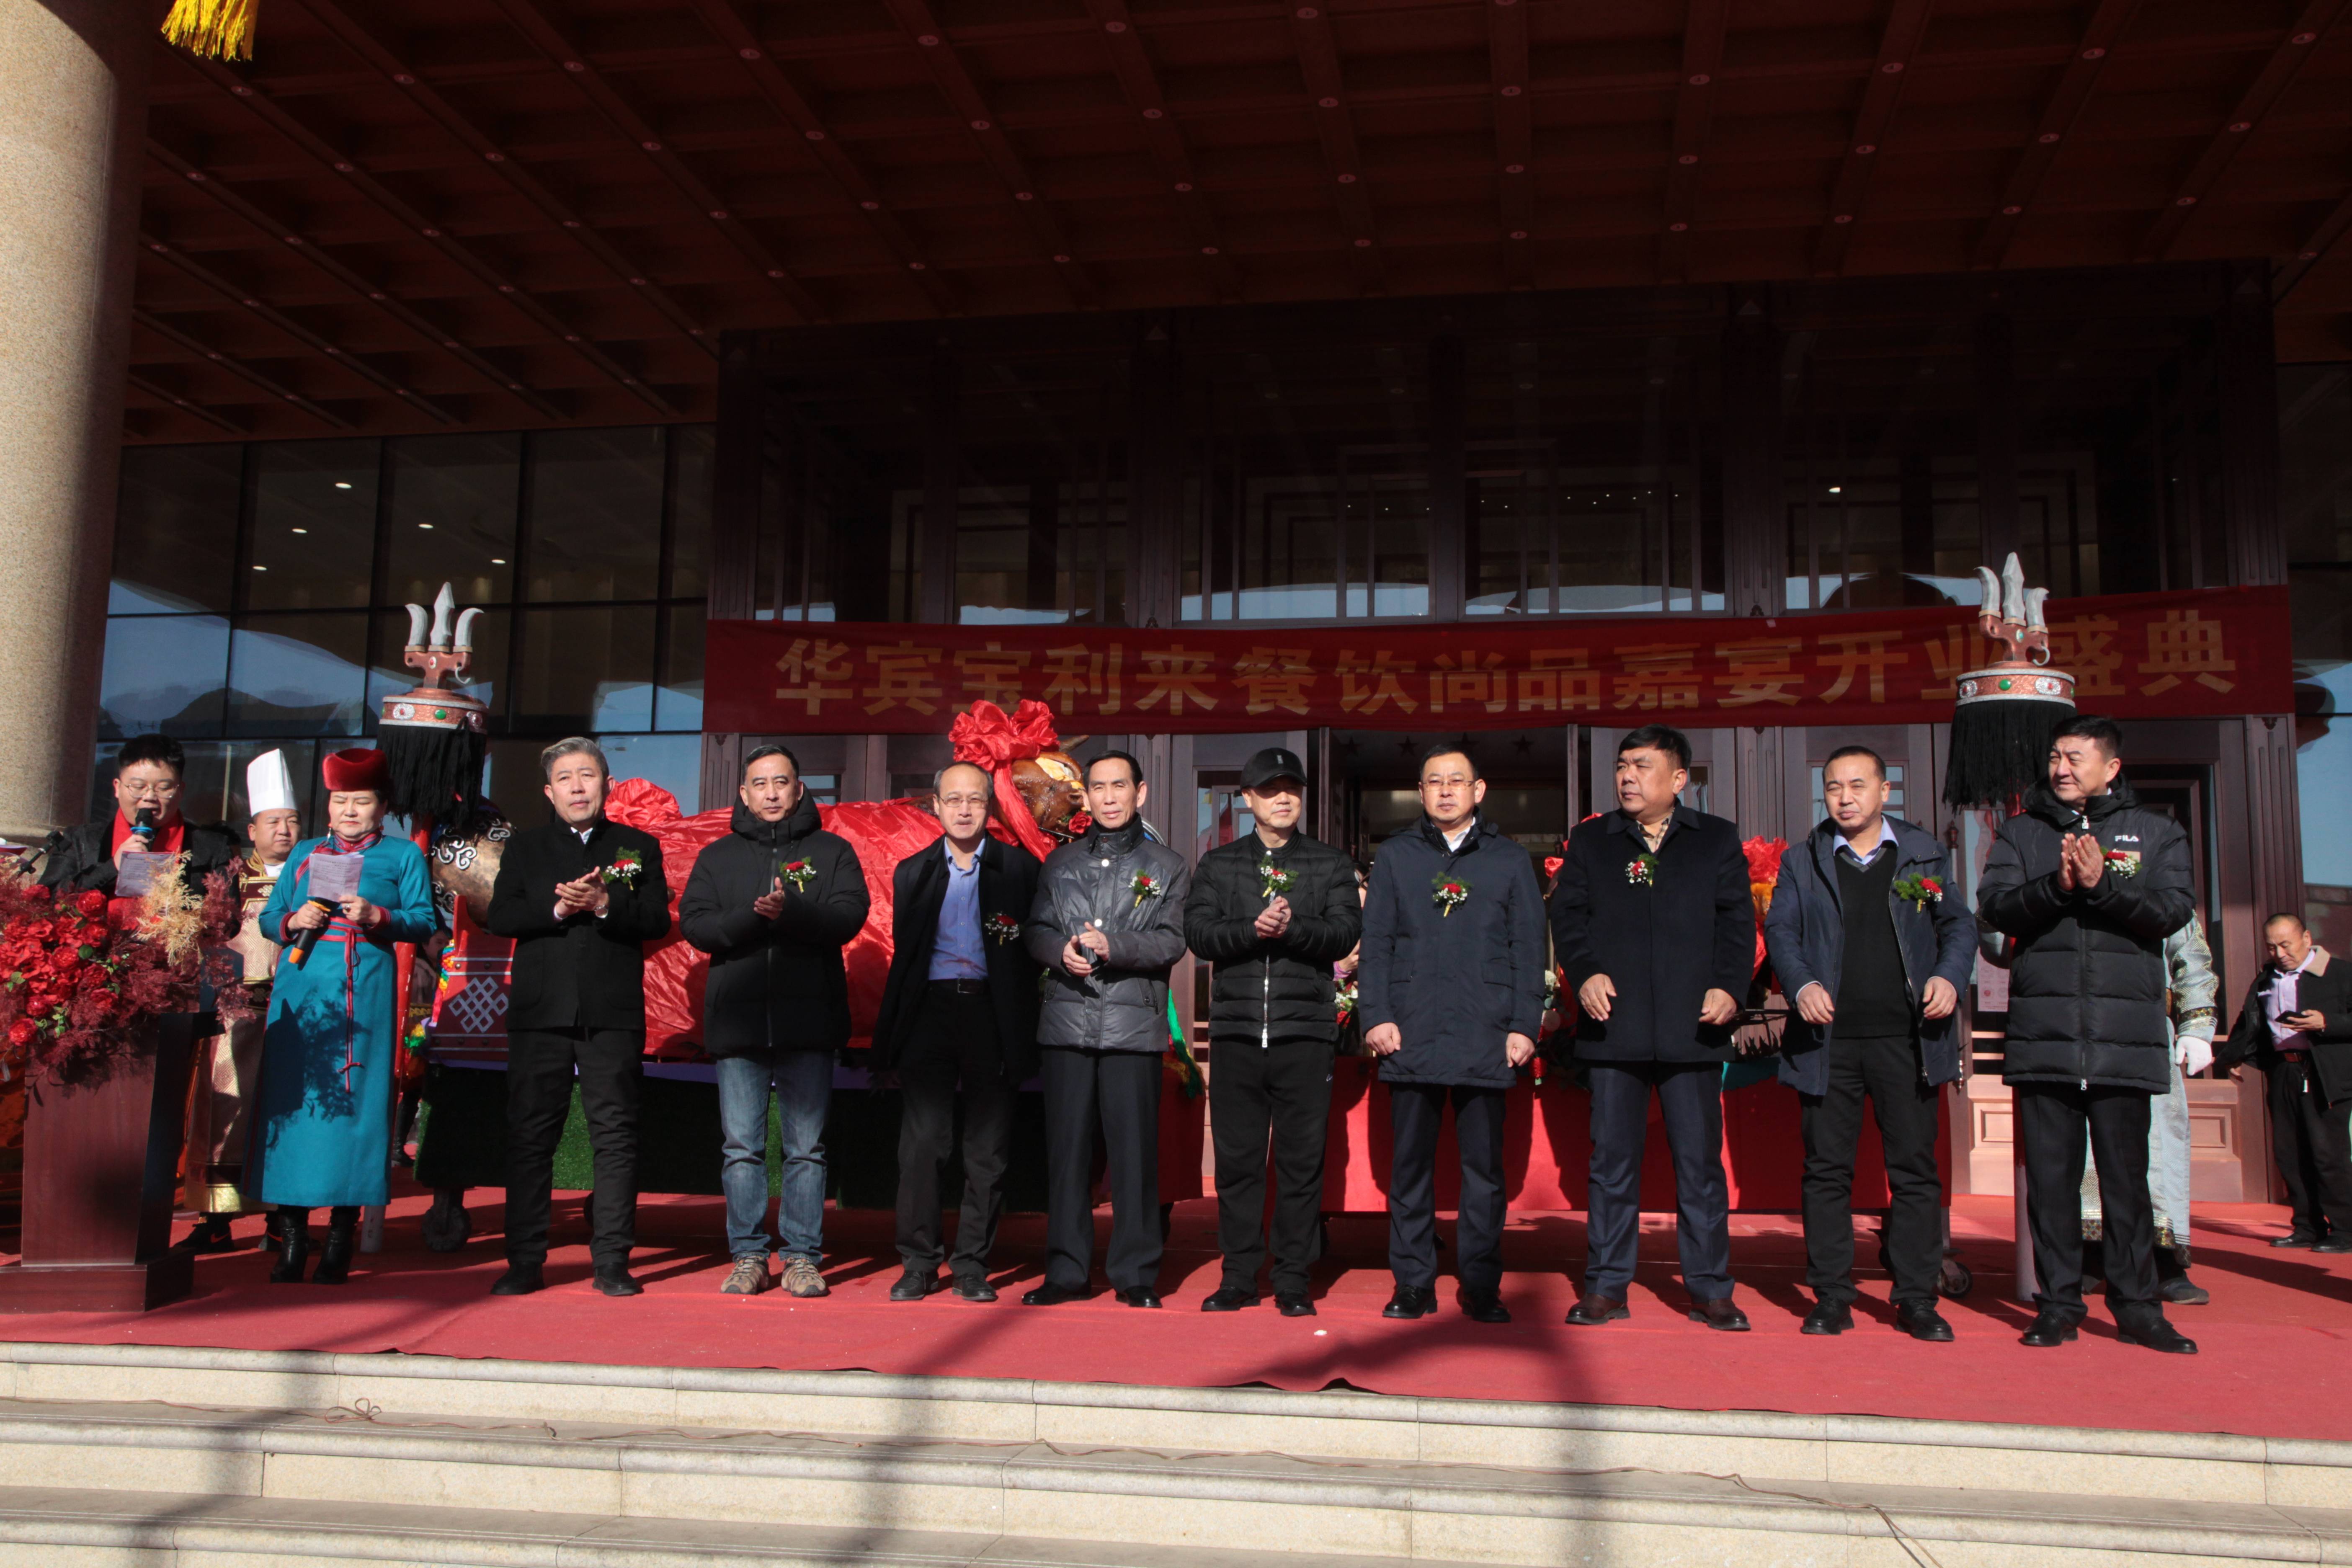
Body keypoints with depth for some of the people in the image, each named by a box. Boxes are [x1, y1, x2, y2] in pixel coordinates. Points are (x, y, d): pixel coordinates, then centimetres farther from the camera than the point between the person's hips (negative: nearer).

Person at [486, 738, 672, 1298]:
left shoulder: (639, 847, 12)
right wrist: (558, 908, -12)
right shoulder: (524, 847, 14)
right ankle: (525, 1262, 9)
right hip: (540, 1012, 1)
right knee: (529, 1135, 2)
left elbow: (658, 920, 0)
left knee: (615, 1134, -1)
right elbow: (501, 916, 2)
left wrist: (606, 904, -15)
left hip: (613, 1014, -1)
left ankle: (612, 1261, 4)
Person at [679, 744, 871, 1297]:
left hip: (808, 1020, -1)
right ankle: (748, 1257, 11)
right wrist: (754, 915, -15)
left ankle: (802, 1256, 9)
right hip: (737, 1018, 2)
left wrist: (790, 910, -21)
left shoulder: (832, 852, 10)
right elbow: (694, 923, 1)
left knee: (806, 1146, 1)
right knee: (741, 1147, 3)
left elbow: (850, 915, -5)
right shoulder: (717, 856, 15)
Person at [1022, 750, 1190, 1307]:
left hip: (1134, 1025, -2)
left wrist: (1112, 945, -15)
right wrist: (1061, 949, -8)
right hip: (1067, 1023, 2)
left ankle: (1136, 1273, 7)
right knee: (1066, 1148, 3)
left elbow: (1171, 942, -1)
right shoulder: (1060, 862, 18)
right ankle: (1066, 1271, 12)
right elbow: (1035, 931, 13)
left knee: (1135, 1151, -2)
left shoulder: (1167, 866, 10)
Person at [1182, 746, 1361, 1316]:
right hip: (1236, 1031, 1)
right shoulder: (1217, 864, 13)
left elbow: (1346, 933, -2)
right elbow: (1198, 933, 0)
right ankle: (1239, 1278, 14)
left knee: (1302, 1160, 0)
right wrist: (1251, 930, -16)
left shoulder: (1331, 864, 11)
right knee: (1236, 1159, 4)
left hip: (1305, 1032, -1)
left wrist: (1292, 927, -19)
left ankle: (1294, 1280, 10)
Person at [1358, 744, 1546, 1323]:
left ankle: (1481, 1286, 11)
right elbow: (1376, 943, 8)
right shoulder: (1395, 856, 12)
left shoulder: (1510, 860, 11)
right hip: (1411, 1036, 1)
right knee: (1410, 1164, 5)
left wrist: (1524, 1026, -2)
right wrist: (1376, 1015, -3)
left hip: (1485, 1040, 0)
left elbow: (1528, 950, 7)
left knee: (1484, 1167, 3)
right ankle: (1413, 1284, 13)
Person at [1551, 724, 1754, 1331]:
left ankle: (1709, 1289, 12)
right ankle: (1606, 1287, 12)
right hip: (1614, 1024, 1)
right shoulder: (1589, 840, 13)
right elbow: (1567, 915, 7)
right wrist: (1585, 974, -10)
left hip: (1692, 1028, -1)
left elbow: (1737, 921, 6)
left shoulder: (1717, 839, 11)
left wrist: (1729, 986, -9)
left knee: (1700, 1161, 3)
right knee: (1612, 1161, 5)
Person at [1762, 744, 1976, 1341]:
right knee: (1827, 1170, 3)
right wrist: (1801, 985, -14)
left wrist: (1950, 976, -10)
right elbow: (1780, 930, 4)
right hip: (1828, 1039, 0)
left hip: (1907, 1038, 0)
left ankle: (1917, 1298, 12)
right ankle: (1832, 1297, 11)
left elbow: (1959, 923, 9)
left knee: (1915, 1168, 2)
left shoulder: (1926, 854, 11)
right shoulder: (1803, 863, 11)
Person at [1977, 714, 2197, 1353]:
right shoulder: (2021, 832, 12)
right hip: (2042, 1032, 1)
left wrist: (2102, 885, -17)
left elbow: (2173, 912, -4)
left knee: (2126, 1175, 5)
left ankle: (2137, 1307, 14)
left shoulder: (2156, 833, 10)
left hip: (2126, 1036, -1)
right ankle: (2057, 1304, 12)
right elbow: (1994, 906, -2)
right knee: (2050, 1175, 4)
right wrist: (2057, 886, -17)